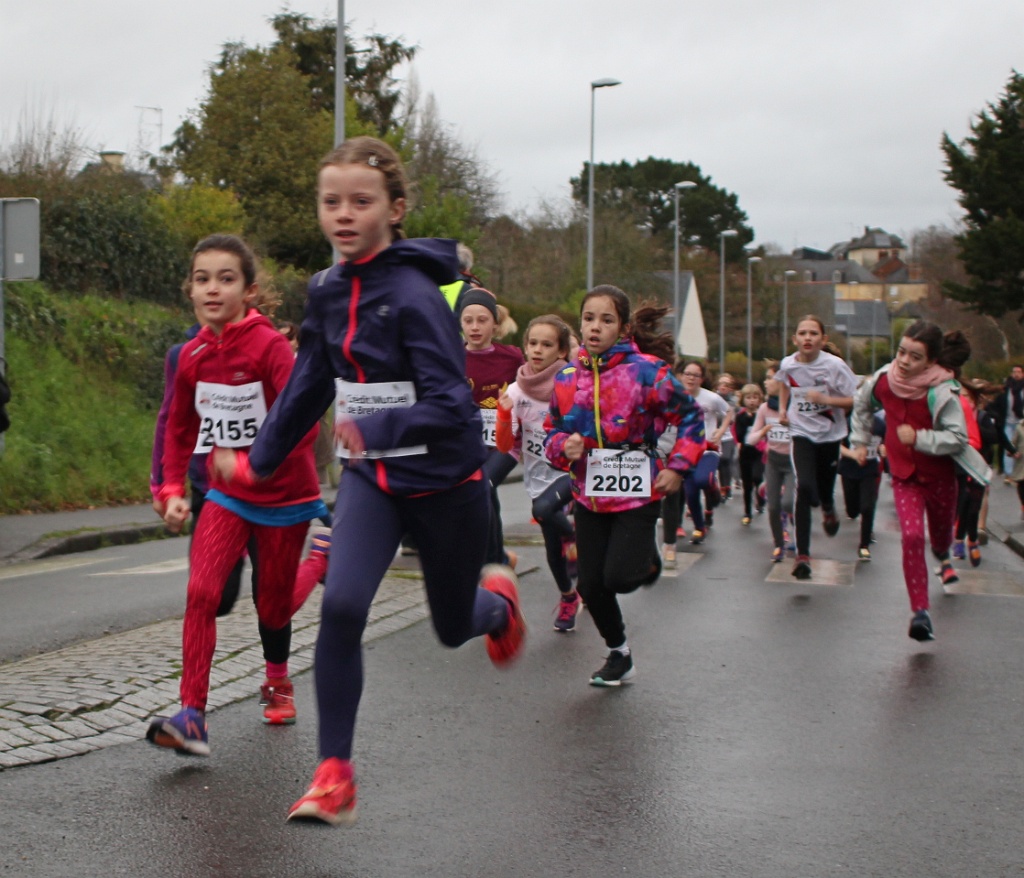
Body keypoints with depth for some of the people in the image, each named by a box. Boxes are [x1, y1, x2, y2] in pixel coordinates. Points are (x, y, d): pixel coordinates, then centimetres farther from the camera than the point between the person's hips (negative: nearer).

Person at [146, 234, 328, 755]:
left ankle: (277, 677, 43)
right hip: (227, 496, 3)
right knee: (201, 592, -16)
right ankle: (192, 716, -18)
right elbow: (180, 429, 13)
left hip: (283, 496, -3)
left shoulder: (269, 346, -18)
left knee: (273, 603, 11)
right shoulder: (192, 357, -2)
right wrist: (172, 490, 5)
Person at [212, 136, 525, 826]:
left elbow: (451, 406, -26)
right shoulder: (328, 291, 0)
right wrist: (258, 461, 22)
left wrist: (375, 426, -43)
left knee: (453, 629, 15)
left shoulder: (415, 294, -21)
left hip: (443, 480, -4)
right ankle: (335, 776, -11)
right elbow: (309, 386, 14)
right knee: (341, 607, -19)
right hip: (371, 477, 4)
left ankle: (497, 598, 53)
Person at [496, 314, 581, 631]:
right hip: (539, 476, 3)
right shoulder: (516, 391, -3)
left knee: (543, 508, -33)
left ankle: (573, 534, 0)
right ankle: (568, 598, 39)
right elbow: (505, 446, -3)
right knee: (553, 550, 11)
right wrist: (504, 415, -19)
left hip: (570, 471, -3)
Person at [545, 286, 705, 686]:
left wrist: (677, 467, -9)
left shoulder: (646, 372, -13)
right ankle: (618, 653, 31)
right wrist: (563, 446, -11)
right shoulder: (566, 379, -1)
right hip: (589, 495, 4)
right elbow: (553, 432, 12)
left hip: (637, 494, -4)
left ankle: (648, 559, 24)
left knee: (618, 578, -13)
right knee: (591, 585, 5)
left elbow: (691, 417, -2)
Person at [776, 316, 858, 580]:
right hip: (801, 433, 0)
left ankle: (828, 509, 52)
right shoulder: (788, 364, -7)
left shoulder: (835, 365, -16)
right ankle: (802, 554, -17)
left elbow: (856, 400, -14)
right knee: (804, 487, -19)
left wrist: (825, 399, -26)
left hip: (830, 434, 0)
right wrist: (782, 408, 6)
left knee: (824, 490, 9)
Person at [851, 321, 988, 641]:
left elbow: (958, 438, -25)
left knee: (940, 534, 21)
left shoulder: (941, 392, -25)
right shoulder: (884, 379, -11)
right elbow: (861, 405, 11)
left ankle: (942, 556, 62)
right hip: (904, 476, 1)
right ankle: (920, 612, -16)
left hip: (939, 476, -1)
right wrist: (860, 441, 15)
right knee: (912, 537, -18)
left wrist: (919, 438, -35)